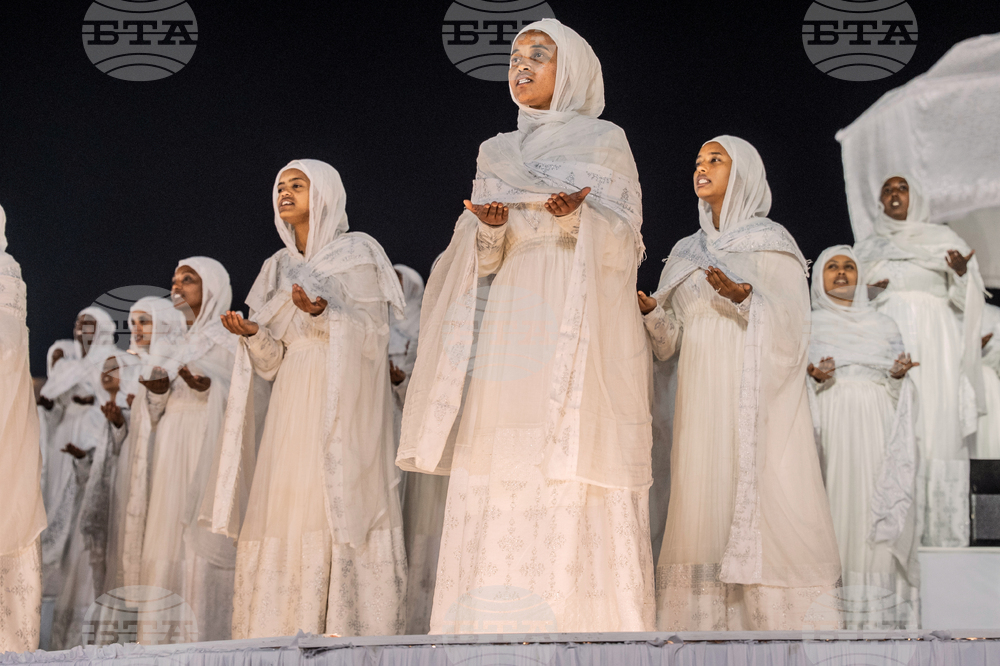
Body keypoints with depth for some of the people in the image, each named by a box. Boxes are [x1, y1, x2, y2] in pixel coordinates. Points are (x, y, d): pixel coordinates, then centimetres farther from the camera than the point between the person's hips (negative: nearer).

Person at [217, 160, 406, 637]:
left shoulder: (357, 253, 4)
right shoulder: (279, 268, 19)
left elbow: (374, 336, -6)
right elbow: (273, 362, 14)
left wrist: (323, 313, -21)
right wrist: (252, 333, -6)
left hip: (345, 405, -5)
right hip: (293, 409, 5)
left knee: (340, 513, -12)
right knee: (284, 519, -3)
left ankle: (350, 632, -11)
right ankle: (285, 641, -3)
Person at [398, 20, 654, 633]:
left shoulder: (605, 141, 10)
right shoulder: (499, 153, 22)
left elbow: (624, 242, 1)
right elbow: (484, 259, 15)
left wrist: (576, 216, -19)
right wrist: (494, 227, -7)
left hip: (580, 333, -4)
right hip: (511, 332, 4)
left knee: (573, 489, -13)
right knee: (500, 490, -5)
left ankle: (582, 623, -11)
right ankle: (499, 626, -5)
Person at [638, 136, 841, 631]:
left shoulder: (770, 243, 4)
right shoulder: (687, 252, 19)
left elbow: (788, 326, -6)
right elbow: (668, 338, 16)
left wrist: (743, 297, -23)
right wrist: (648, 310, -4)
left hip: (753, 394, -5)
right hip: (700, 398, 5)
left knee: (758, 501, -12)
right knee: (703, 504, -2)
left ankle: (776, 618, -11)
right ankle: (703, 620, -2)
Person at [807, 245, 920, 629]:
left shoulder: (884, 326, 22)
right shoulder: (809, 325, 17)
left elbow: (901, 394, 18)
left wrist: (899, 376, -4)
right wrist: (813, 376, -11)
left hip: (876, 430, 2)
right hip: (832, 426, -2)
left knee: (877, 507, -10)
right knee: (836, 505, -13)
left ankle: (881, 612, -10)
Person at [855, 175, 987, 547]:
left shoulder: (943, 240, 14)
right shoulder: (867, 248, 21)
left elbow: (965, 300, 8)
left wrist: (962, 272, -12)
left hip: (934, 345, -2)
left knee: (939, 427, -11)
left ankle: (943, 534, -11)